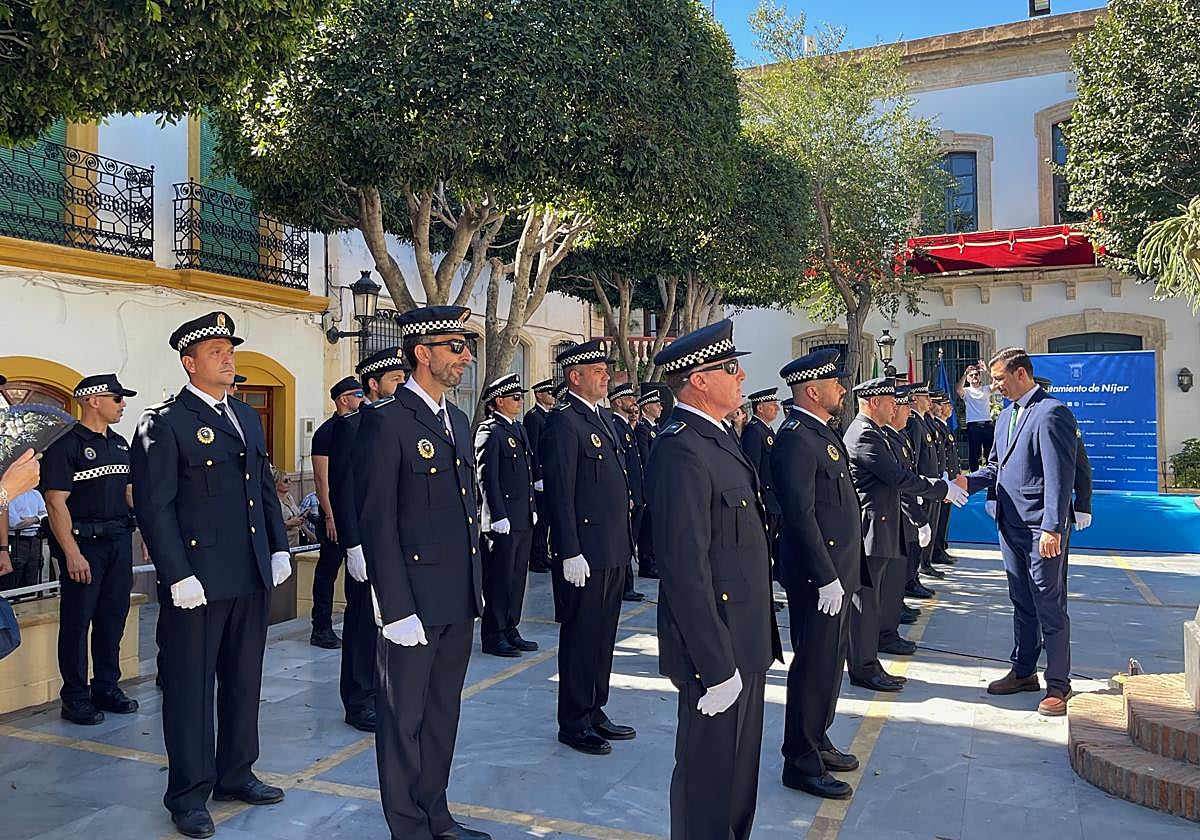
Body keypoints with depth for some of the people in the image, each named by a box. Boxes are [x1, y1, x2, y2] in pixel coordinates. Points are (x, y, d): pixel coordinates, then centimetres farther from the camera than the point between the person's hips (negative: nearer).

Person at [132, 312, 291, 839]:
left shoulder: (246, 417, 13)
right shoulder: (165, 423, -9)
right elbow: (154, 505, -13)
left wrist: (279, 548, 10)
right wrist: (178, 576, -17)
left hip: (252, 578, 7)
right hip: (198, 581, -7)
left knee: (244, 680, 17)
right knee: (190, 686, 7)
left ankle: (235, 774, 33)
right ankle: (189, 794, 22)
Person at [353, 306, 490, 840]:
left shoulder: (458, 421, 12)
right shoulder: (385, 421, -13)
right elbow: (377, 523, -16)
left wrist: (476, 585, 15)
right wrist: (396, 610, -18)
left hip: (459, 600, 8)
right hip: (414, 599, -8)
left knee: (443, 712, 19)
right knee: (403, 716, 9)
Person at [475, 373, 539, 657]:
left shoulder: (518, 428, 17)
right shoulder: (489, 431, -10)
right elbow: (487, 478, -15)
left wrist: (532, 508, 17)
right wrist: (498, 516, -18)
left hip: (524, 518, 9)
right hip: (503, 519, -9)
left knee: (517, 576, 14)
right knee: (499, 578, -1)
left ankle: (510, 630, 24)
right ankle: (493, 636, 9)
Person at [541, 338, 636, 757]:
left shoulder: (604, 417, 15)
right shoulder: (563, 423, -14)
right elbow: (560, 494, -19)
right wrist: (570, 553, -21)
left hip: (614, 550, 9)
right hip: (586, 552, -9)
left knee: (602, 635, 17)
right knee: (580, 638, 3)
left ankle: (595, 712, 30)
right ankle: (574, 723, 16)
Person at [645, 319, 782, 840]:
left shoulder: (715, 439, 9)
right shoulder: (682, 450, -23)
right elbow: (685, 571, -27)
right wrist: (715, 666, -24)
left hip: (744, 642, 10)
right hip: (717, 646, -10)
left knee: (740, 768, 24)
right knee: (709, 776, 8)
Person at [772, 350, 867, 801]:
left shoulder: (821, 432, 13)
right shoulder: (796, 438, -19)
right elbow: (800, 515, -24)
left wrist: (840, 573, 18)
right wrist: (826, 578, -23)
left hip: (837, 569, 10)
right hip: (818, 575, -10)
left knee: (829, 662, 19)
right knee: (814, 665, 0)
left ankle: (816, 742, 34)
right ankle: (801, 763, 13)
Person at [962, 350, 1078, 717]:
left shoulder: (1052, 413, -13)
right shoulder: (1005, 417, 15)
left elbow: (1060, 476, -19)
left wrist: (1053, 528, -22)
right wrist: (969, 481, 0)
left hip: (1040, 529, -8)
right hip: (1011, 525, 8)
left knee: (1050, 607, 1)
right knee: (1021, 603, 17)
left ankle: (1058, 684, 12)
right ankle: (1023, 672, 29)